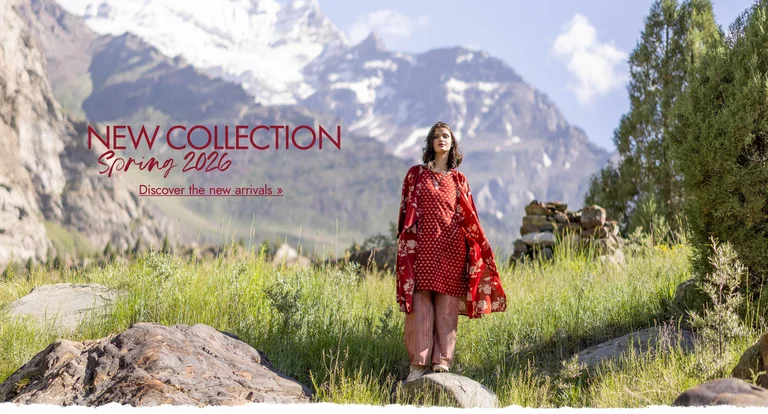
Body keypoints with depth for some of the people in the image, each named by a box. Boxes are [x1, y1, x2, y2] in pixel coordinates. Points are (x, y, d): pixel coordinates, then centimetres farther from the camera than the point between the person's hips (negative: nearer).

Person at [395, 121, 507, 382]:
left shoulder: (458, 179, 14)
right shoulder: (416, 174, 10)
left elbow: (468, 216, 14)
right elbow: (407, 211, 7)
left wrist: (480, 246, 6)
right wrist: (405, 242, -2)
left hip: (451, 248, 1)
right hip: (424, 247, -1)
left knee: (447, 305, -1)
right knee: (421, 304, -5)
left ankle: (442, 360, 3)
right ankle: (419, 361, -2)